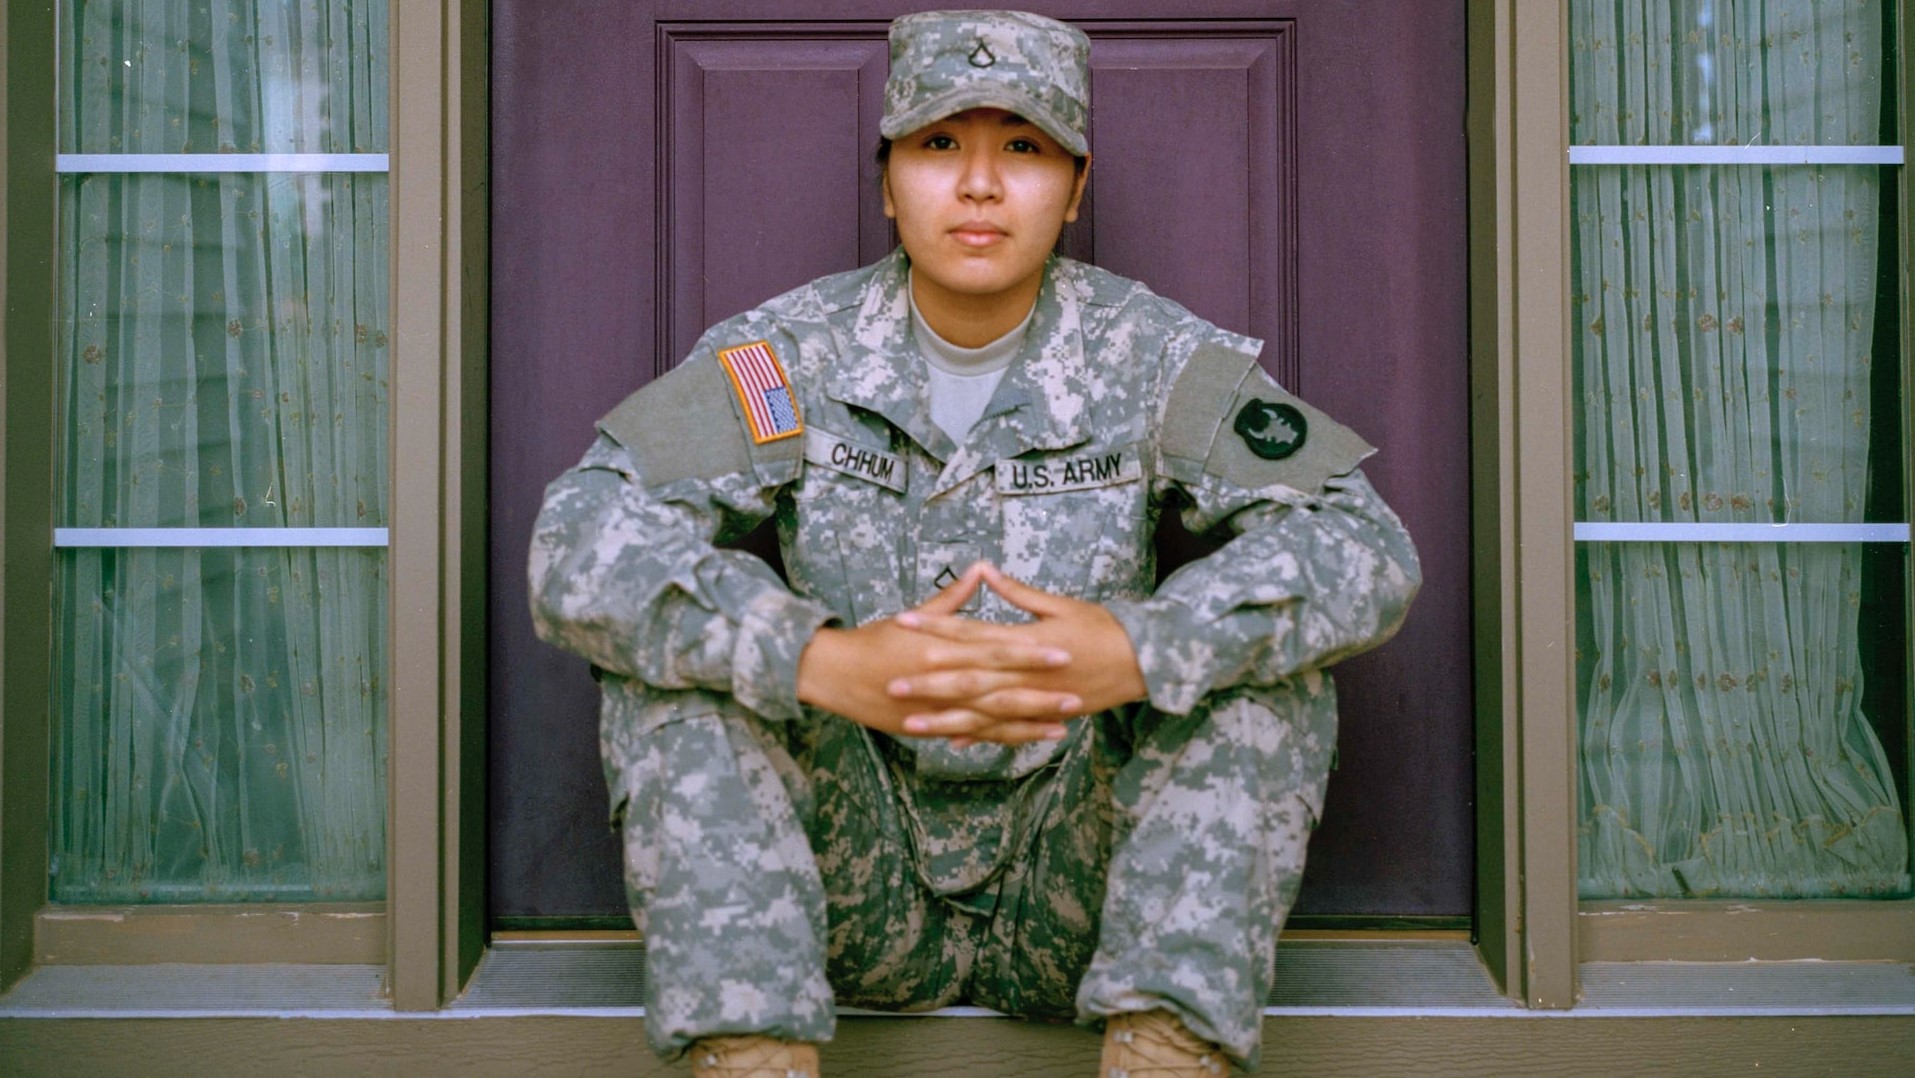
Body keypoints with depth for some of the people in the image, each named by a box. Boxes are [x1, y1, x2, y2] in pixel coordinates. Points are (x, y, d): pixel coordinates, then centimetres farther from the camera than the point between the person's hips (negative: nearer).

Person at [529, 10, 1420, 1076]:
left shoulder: (1152, 357, -5)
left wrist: (1135, 650, -36)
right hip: (850, 888, 0)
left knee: (1264, 650, -21)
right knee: (680, 638, -21)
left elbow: (1368, 549, -17)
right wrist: (820, 661, -36)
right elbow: (579, 543, -19)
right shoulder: (789, 356, -5)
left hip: (1072, 887, 0)